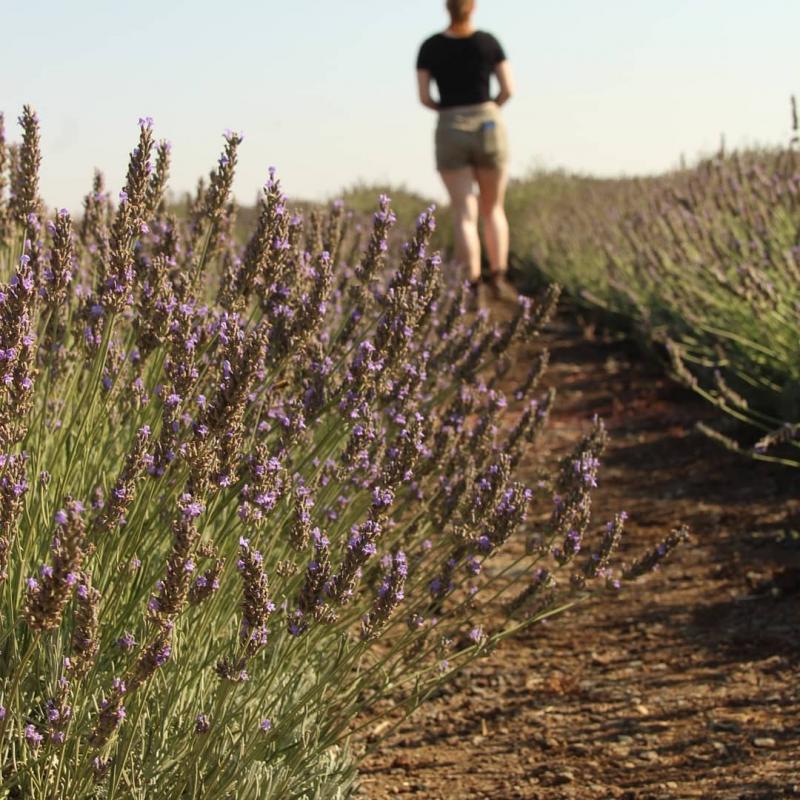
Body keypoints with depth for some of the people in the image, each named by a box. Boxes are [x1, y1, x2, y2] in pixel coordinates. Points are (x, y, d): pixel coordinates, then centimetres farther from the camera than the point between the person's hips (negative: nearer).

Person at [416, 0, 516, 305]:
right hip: (488, 132, 0)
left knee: (465, 216, -1)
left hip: (451, 135, 0)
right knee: (493, 209, 17)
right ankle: (498, 279, 10)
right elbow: (508, 89, -1)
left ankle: (473, 289, -11)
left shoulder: (429, 47, 0)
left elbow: (424, 98, -2)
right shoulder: (488, 41, -1)